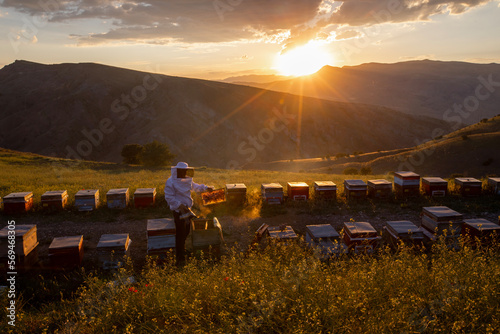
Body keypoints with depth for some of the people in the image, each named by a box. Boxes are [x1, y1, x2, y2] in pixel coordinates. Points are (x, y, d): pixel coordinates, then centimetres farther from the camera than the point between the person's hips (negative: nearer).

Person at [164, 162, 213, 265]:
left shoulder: (187, 180, 7)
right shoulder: (171, 182, -16)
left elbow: (195, 186, 24)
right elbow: (169, 197, -19)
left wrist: (206, 188, 14)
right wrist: (180, 205, -26)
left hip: (187, 209, 8)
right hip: (178, 211, -8)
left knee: (186, 231, 18)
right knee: (180, 233, -5)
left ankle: (182, 249, 40)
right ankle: (179, 258, 5)